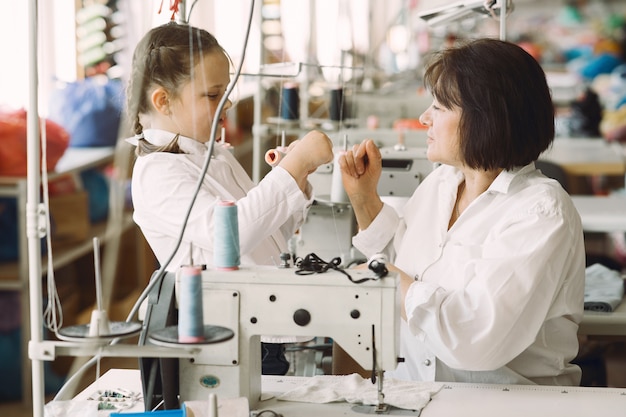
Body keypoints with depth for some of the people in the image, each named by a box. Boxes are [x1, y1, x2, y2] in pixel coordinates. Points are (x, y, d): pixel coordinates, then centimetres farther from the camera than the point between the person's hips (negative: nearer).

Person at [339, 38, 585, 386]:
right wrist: (364, 198, 12)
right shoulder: (440, 182, 8)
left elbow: (476, 340, -25)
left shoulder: (541, 212, -15)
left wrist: (394, 282, -15)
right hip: (410, 387, 6)